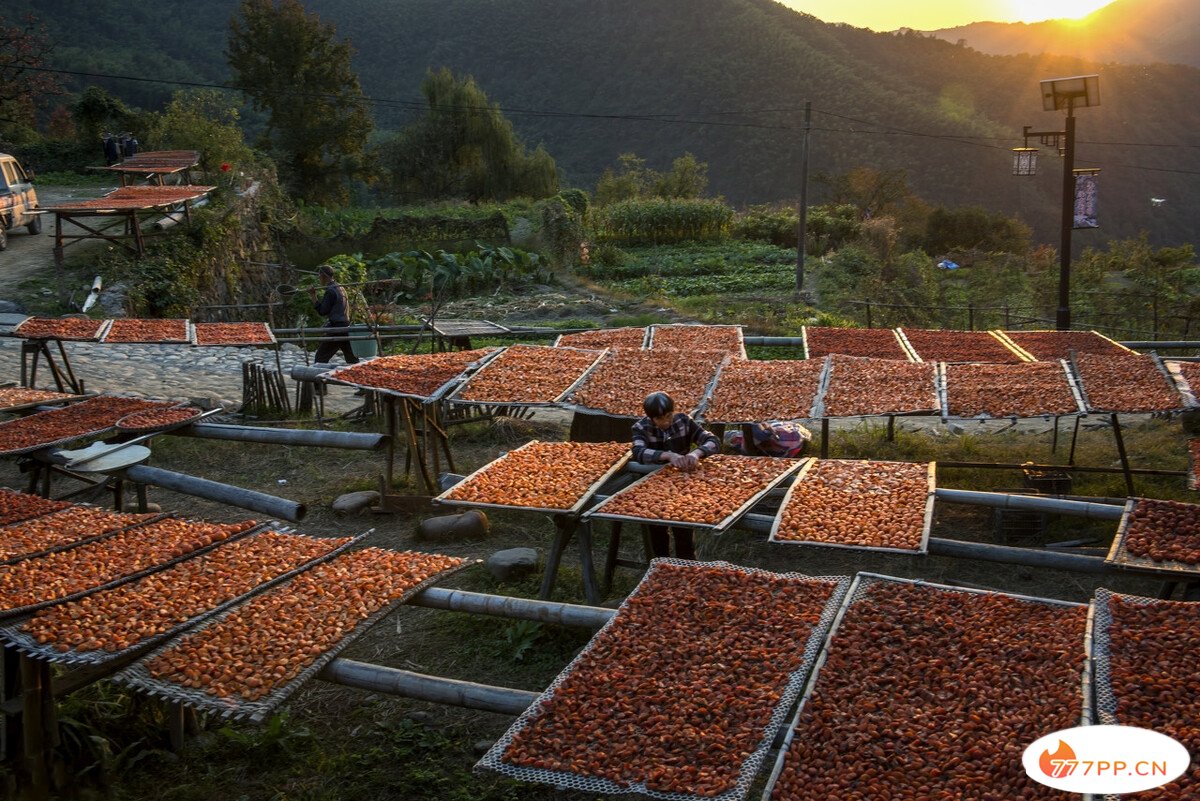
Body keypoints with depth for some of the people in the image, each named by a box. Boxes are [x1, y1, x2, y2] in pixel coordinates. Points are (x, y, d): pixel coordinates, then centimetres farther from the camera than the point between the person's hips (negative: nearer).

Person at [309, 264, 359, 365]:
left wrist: (314, 297, -8)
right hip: (346, 324, 9)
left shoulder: (330, 291, -12)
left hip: (336, 327, -9)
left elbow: (322, 312, -11)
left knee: (320, 358, -4)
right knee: (352, 359, 11)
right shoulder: (341, 288, 14)